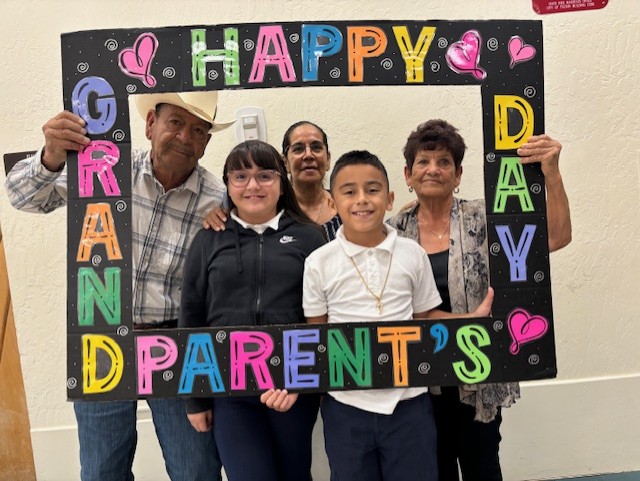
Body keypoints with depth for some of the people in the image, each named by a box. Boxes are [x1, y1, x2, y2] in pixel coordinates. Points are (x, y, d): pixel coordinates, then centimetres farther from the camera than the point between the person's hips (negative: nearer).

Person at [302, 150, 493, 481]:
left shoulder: (412, 254, -3)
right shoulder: (319, 263, -6)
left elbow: (424, 316, 7)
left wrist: (473, 319, -6)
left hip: (408, 401, 1)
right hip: (346, 405, 0)